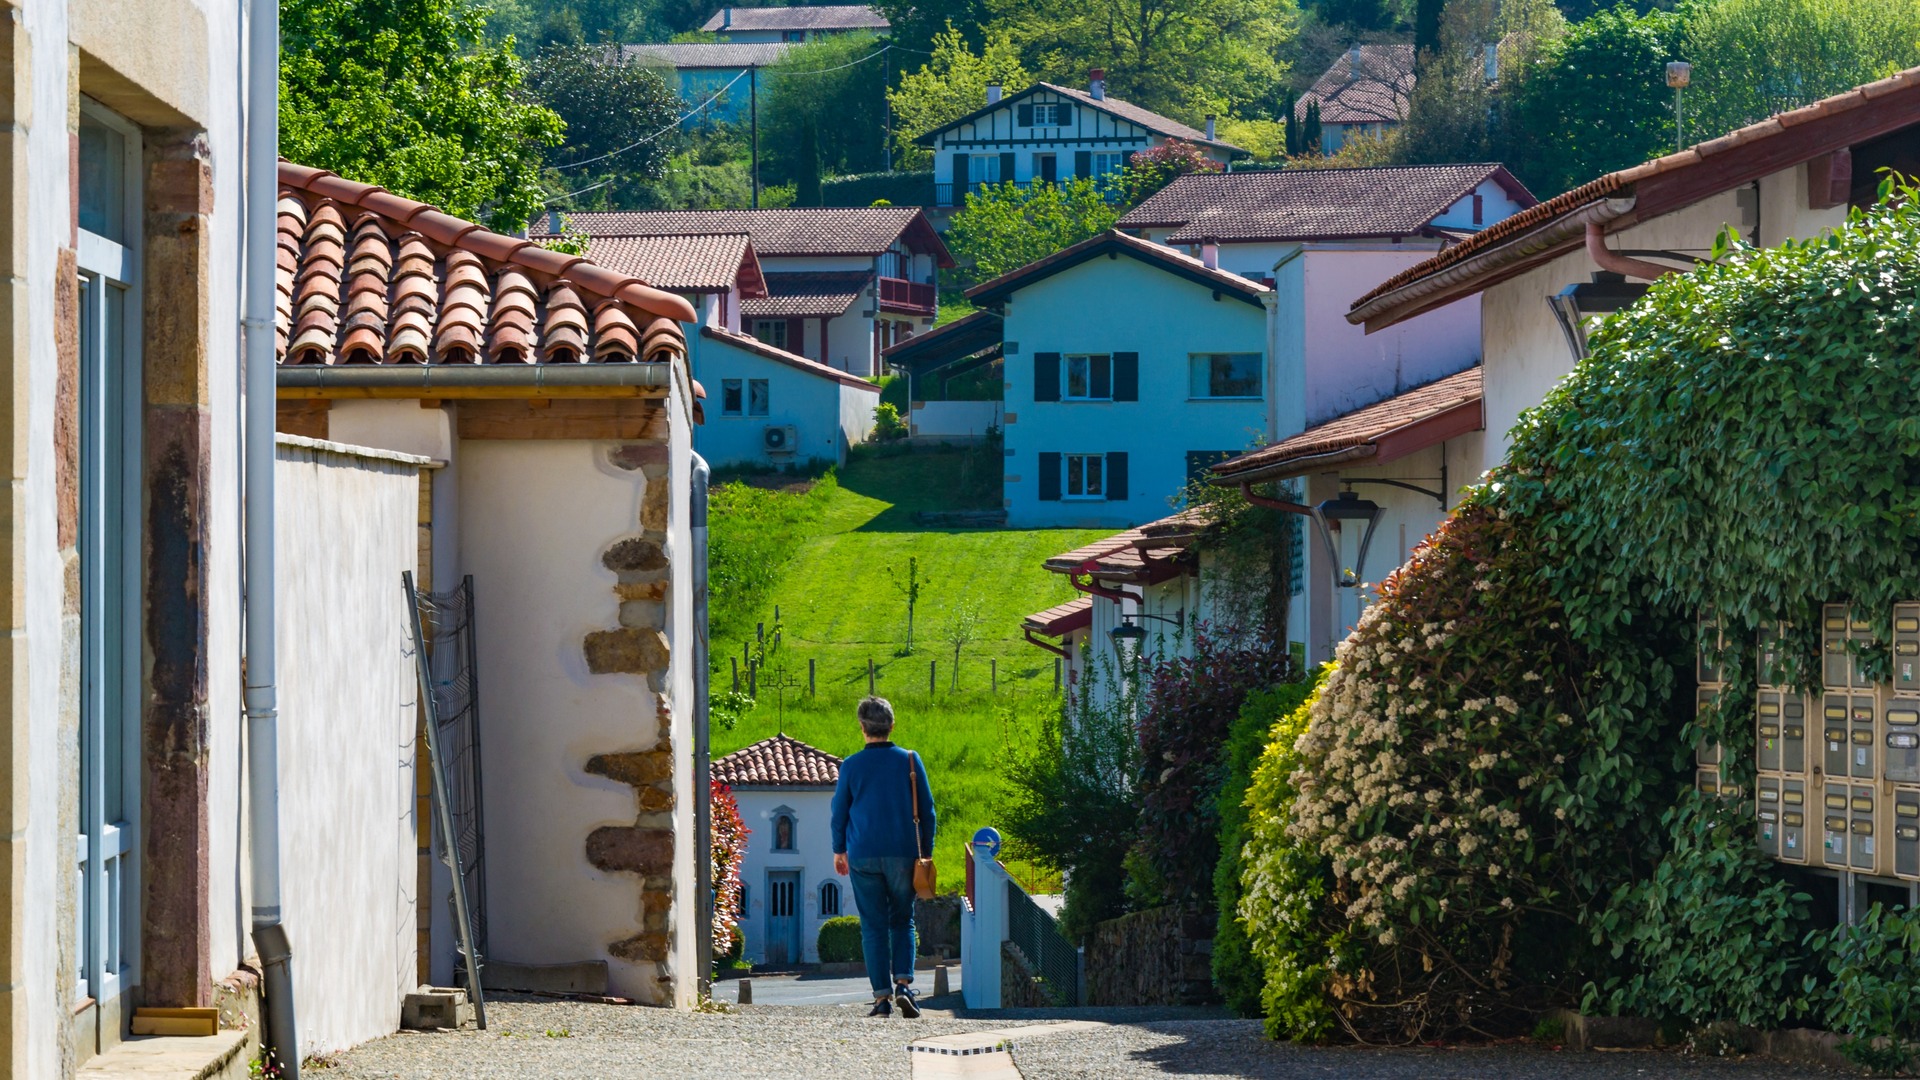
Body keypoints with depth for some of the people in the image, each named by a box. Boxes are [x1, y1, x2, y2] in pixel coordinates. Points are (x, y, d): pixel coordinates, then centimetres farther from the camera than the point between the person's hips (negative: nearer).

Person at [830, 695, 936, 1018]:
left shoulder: (851, 766, -2)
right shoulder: (910, 761, -1)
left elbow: (839, 812, 6)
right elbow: (926, 810, 3)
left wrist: (839, 851, 21)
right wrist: (927, 852, 13)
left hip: (863, 857, -1)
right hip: (903, 854, 1)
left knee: (873, 926, 4)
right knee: (902, 921, 12)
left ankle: (882, 996, 0)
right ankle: (903, 983, -7)